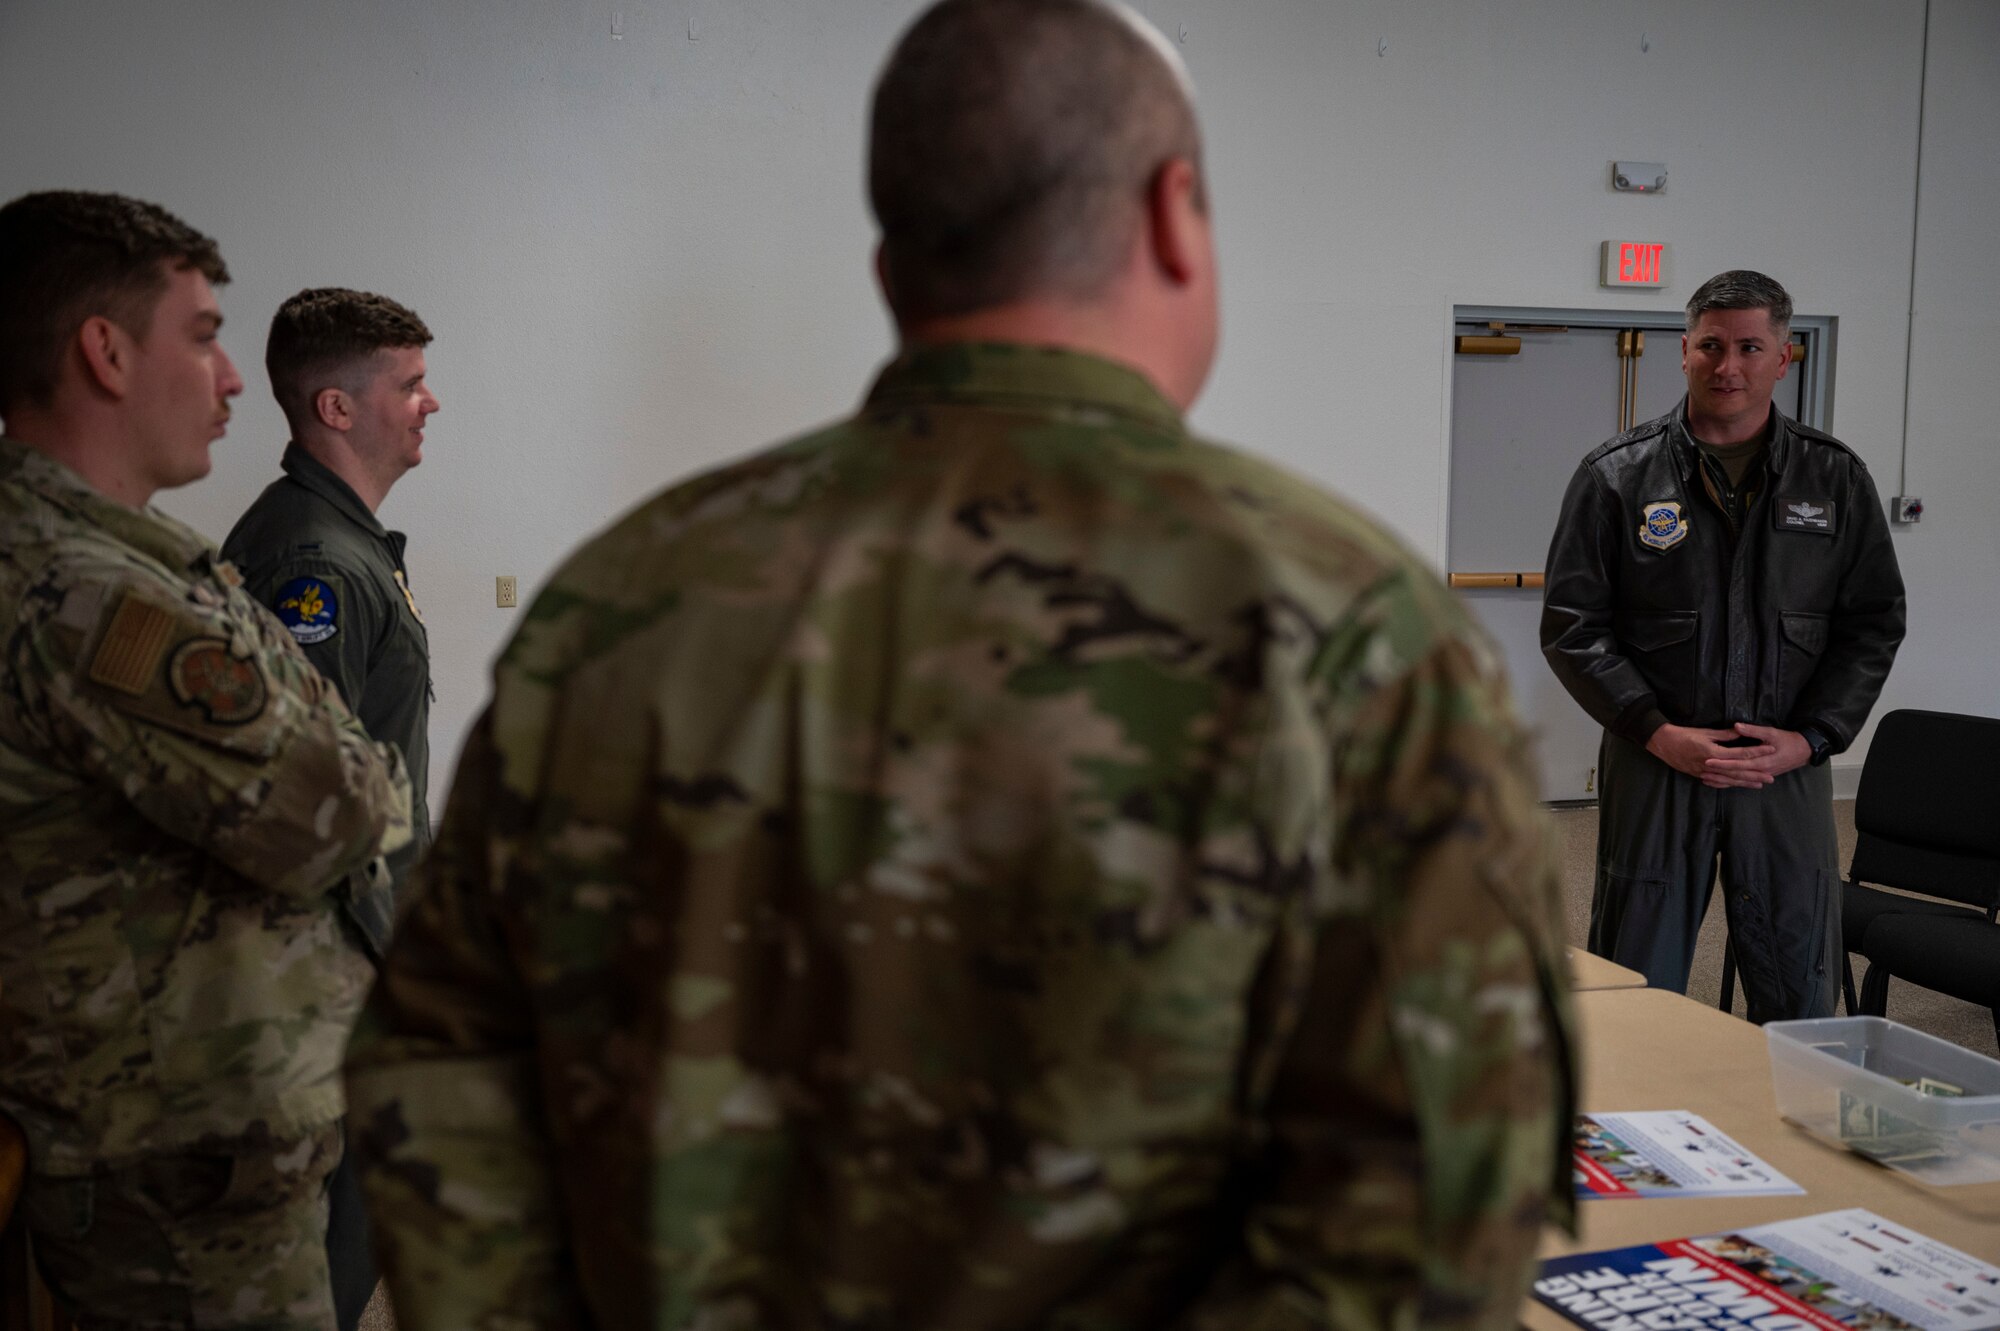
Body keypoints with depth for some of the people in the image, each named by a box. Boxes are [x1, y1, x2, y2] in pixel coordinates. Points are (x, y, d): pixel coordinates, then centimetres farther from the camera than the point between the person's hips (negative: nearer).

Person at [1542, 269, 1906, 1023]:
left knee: (1802, 1003, 9)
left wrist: (1810, 739, -5)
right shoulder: (1617, 476, -1)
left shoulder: (1836, 479, 6)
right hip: (1652, 767, -2)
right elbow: (1571, 625, -3)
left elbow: (1875, 623, 8)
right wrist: (1660, 734, -12)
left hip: (1789, 771, 2)